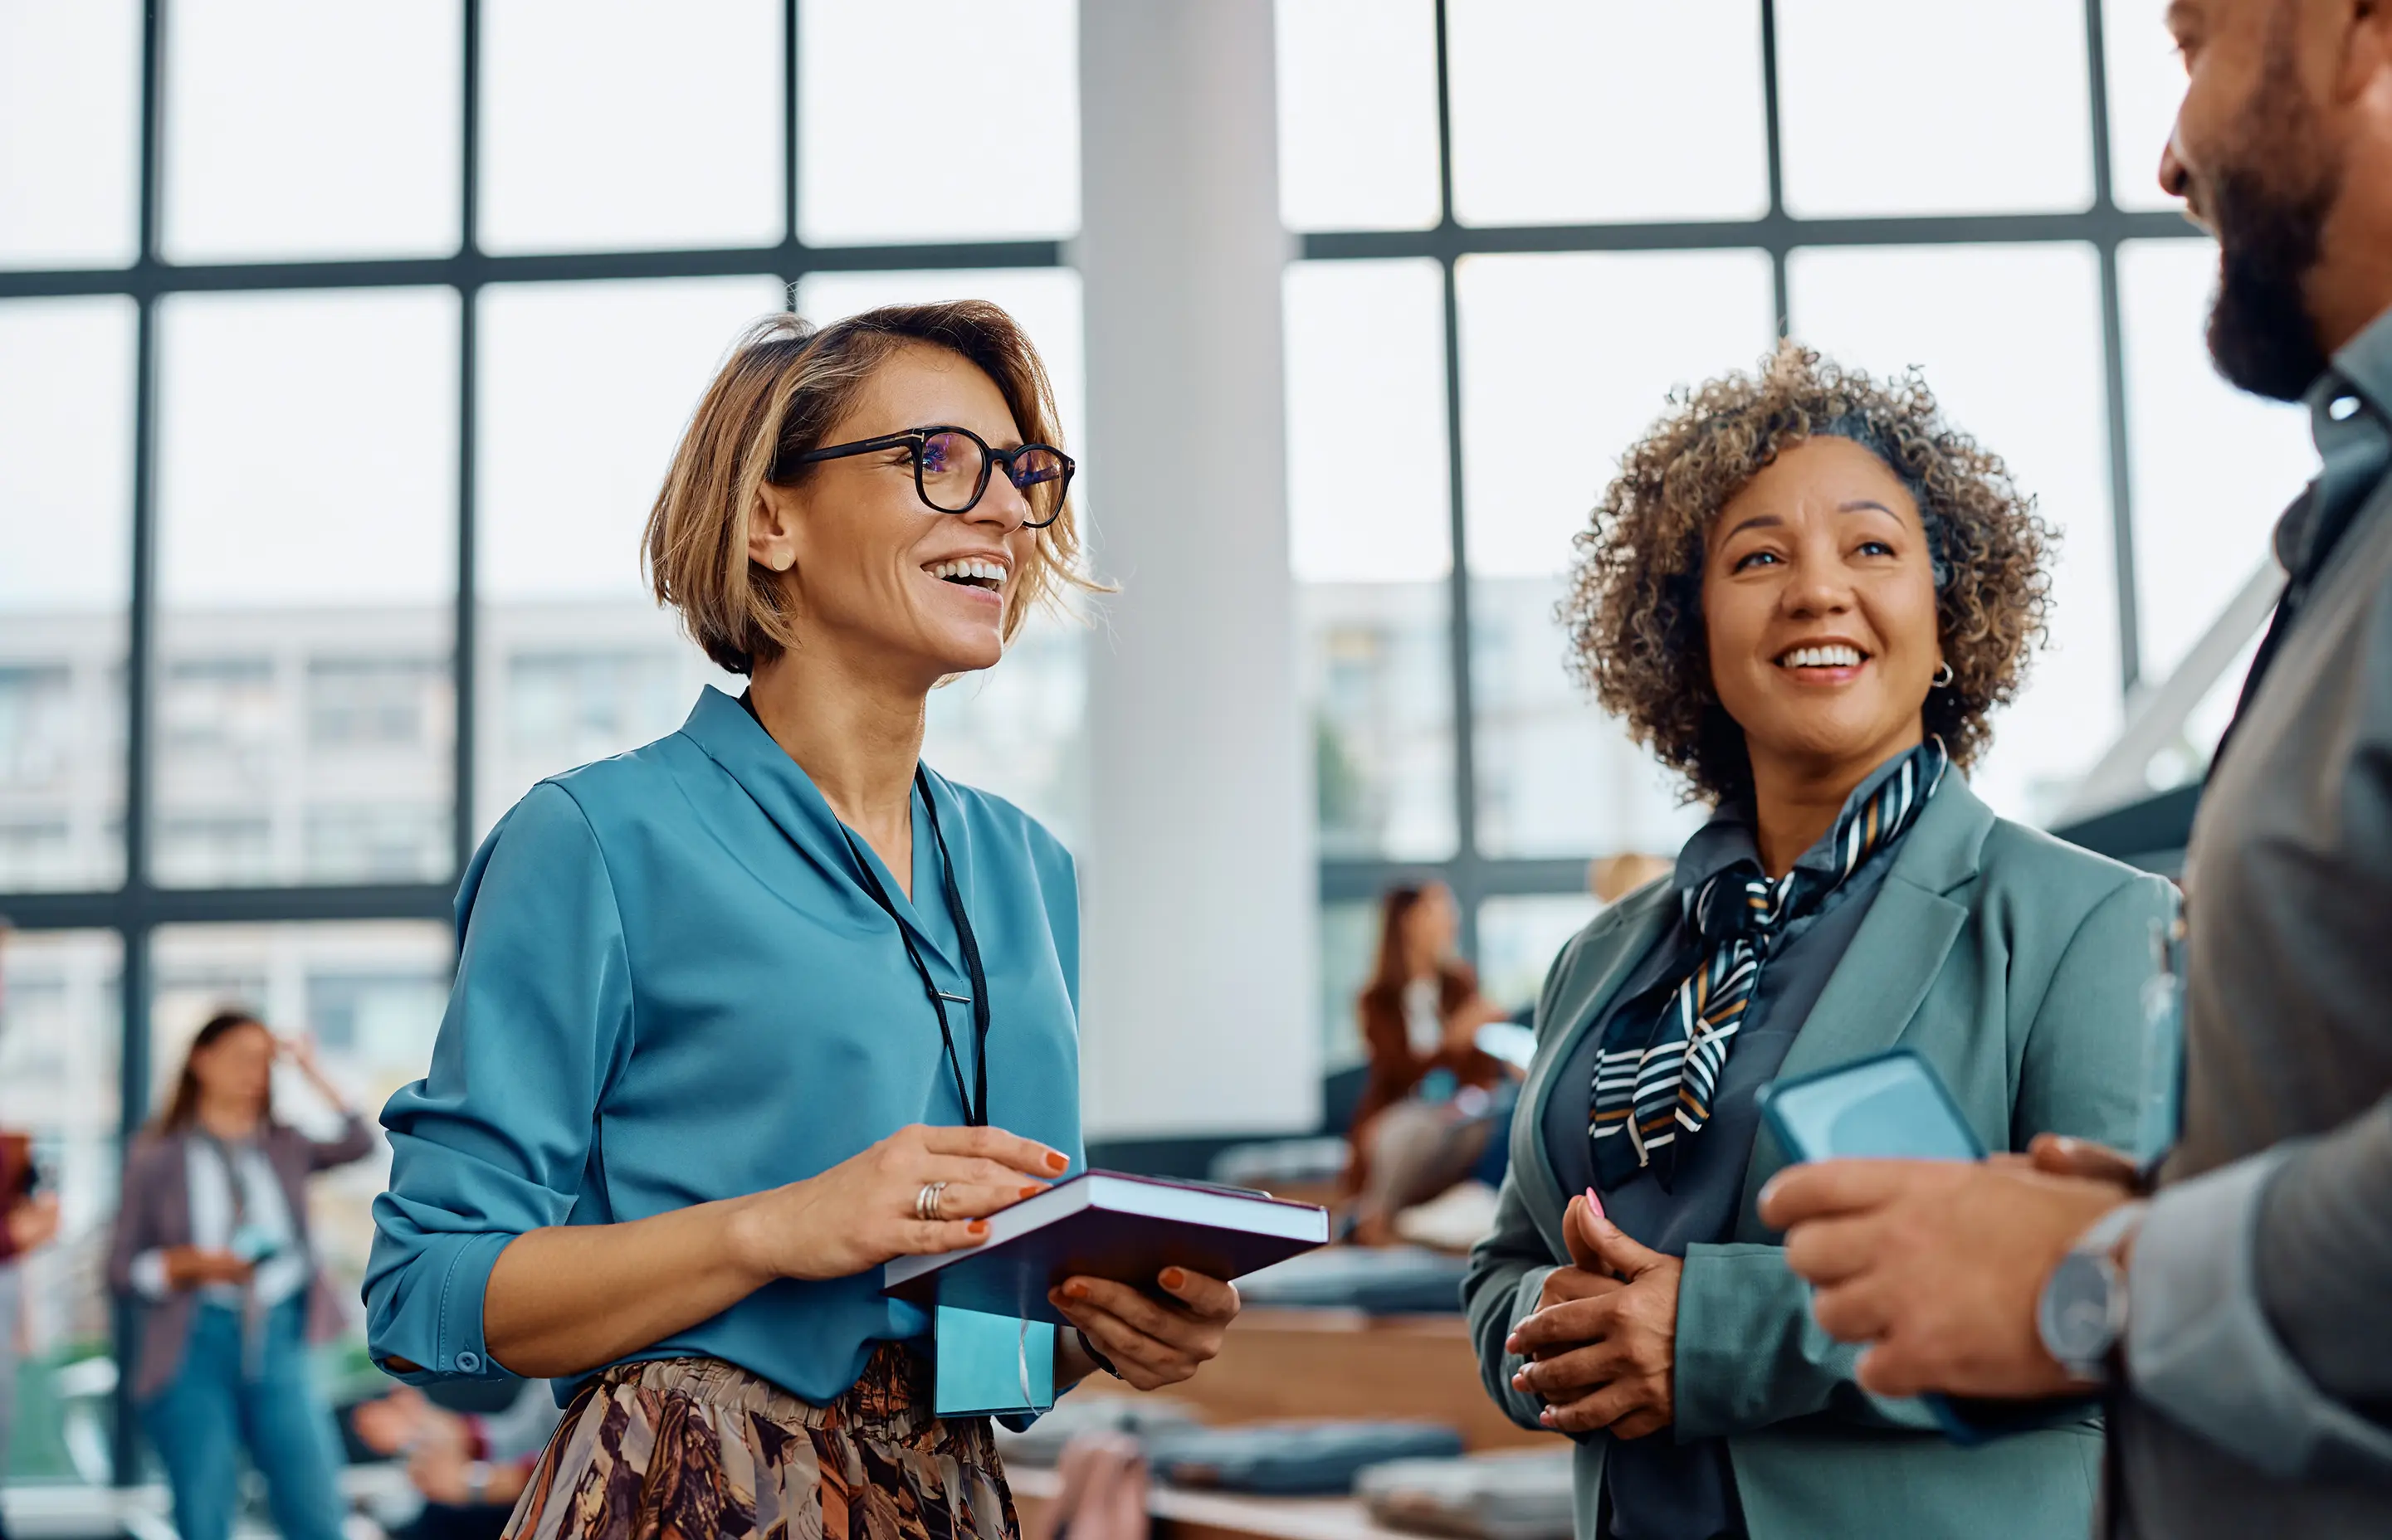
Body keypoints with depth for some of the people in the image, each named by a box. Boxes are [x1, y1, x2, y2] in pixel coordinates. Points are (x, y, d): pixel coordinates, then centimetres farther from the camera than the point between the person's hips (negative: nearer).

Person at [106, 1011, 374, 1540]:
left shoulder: (283, 1148, 11)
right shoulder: (157, 1157, 5)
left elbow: (359, 1143, -7)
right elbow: (122, 1268, 4)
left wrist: (313, 1074, -4)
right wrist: (192, 1264, -13)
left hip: (281, 1342, 2)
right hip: (197, 1346, -2)